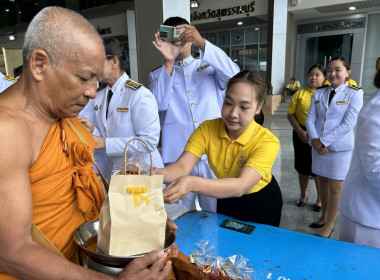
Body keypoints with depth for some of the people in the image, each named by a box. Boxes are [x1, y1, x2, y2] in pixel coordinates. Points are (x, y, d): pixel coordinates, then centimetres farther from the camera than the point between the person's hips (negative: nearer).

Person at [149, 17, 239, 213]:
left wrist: (202, 43, -18)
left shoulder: (210, 67, 12)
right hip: (177, 158, 0)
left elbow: (232, 73, -10)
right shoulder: (158, 75, 11)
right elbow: (159, 104, -7)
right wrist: (168, 62, -14)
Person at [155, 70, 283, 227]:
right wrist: (154, 174, -51)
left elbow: (241, 186, -43)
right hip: (227, 200, 3)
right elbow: (182, 167, -29)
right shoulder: (207, 129, -20)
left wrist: (192, 183, -59)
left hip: (262, 204, -2)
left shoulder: (267, 141, -30)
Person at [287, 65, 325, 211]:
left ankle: (320, 199, 26)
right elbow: (290, 113, 1)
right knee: (303, 166, 14)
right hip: (302, 134, 2)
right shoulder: (300, 93, 5)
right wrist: (300, 131, -10)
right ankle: (303, 194, 35)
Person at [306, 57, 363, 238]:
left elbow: (348, 124, -13)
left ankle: (329, 225, 18)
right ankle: (324, 217, 33)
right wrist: (315, 139, -13)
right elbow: (310, 118, 3)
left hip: (340, 148, -4)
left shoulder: (354, 94, -5)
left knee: (335, 187, 3)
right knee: (323, 182, 15)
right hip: (318, 146, 4)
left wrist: (324, 141, -16)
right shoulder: (319, 93, 7)